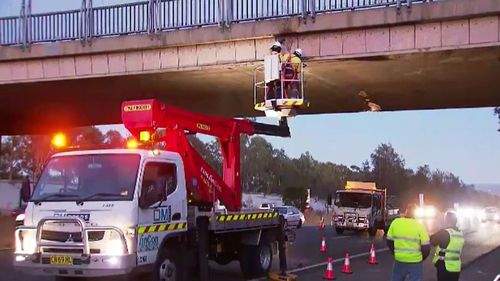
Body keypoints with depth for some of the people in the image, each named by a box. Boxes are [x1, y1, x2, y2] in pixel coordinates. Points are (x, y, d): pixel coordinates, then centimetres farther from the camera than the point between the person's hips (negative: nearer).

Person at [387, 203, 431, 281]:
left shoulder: (395, 222, -3)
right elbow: (426, 247, -9)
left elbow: (389, 241, 6)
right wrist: (421, 258, 9)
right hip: (415, 263, -2)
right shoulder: (419, 226, -11)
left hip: (399, 261, 2)